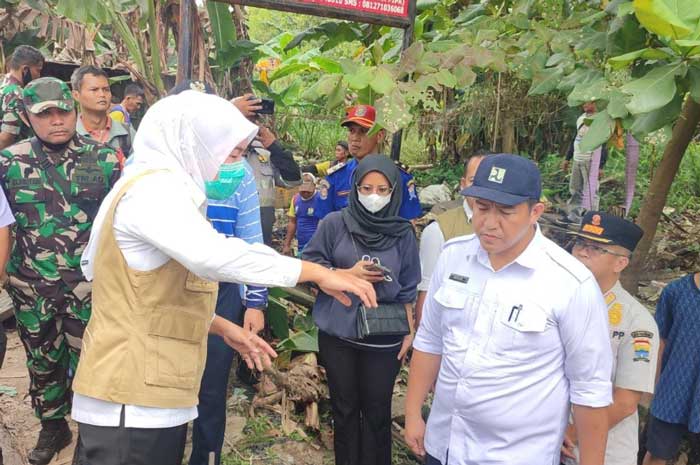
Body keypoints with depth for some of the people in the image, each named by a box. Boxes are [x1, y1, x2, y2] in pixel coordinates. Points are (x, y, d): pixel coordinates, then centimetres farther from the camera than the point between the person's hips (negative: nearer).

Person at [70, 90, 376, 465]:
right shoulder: (154, 187, -17)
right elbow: (213, 255, -35)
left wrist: (221, 326, 15)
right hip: (133, 398, -10)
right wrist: (318, 272, -30)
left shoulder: (162, 188, 17)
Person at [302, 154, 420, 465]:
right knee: (344, 407, 14)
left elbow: (408, 289, 4)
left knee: (377, 411, 9)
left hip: (384, 337, 0)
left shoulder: (403, 233, 0)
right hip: (338, 332, 0)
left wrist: (409, 331, 1)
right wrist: (348, 274, -12)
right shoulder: (334, 224, -4)